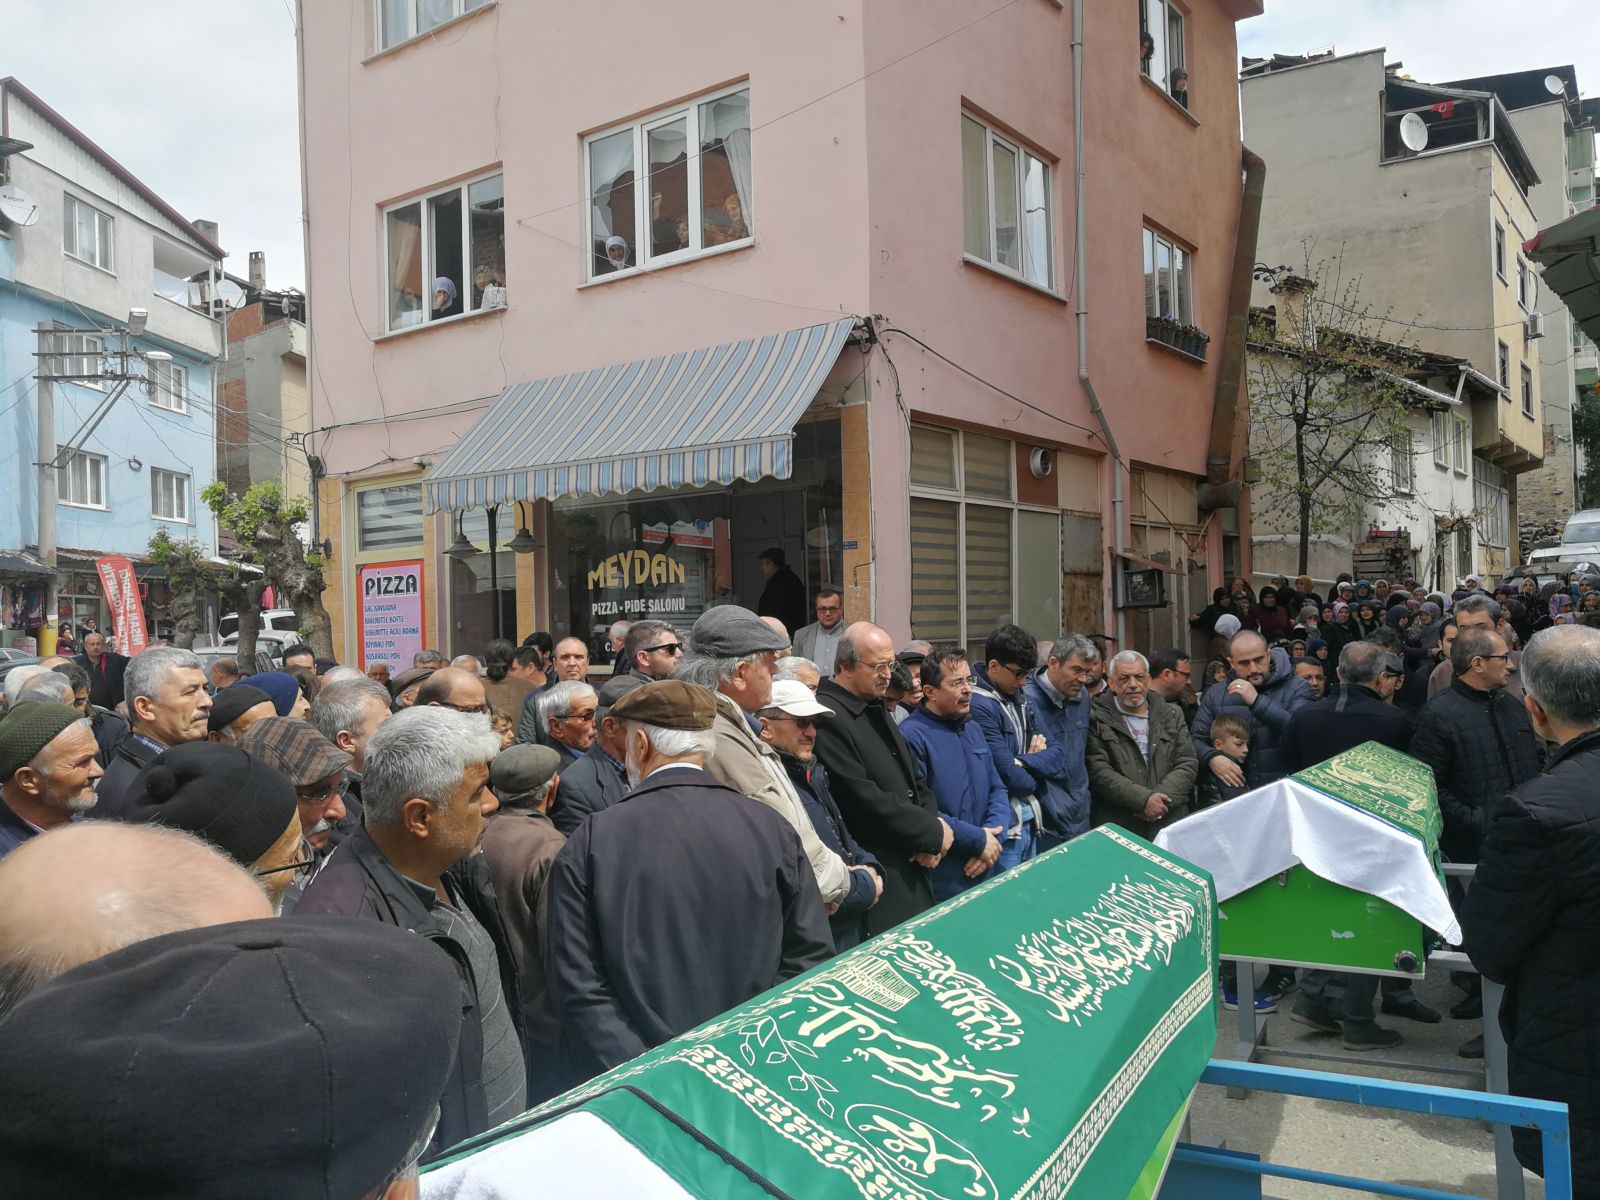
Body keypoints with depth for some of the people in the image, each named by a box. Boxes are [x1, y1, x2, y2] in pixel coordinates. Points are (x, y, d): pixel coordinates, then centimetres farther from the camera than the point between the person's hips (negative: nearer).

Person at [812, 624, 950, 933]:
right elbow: (864, 801, -22)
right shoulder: (827, 717, -18)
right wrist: (933, 833, -11)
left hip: (912, 868, 9)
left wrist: (930, 830, -2)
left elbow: (914, 780, 17)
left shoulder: (877, 709, 13)